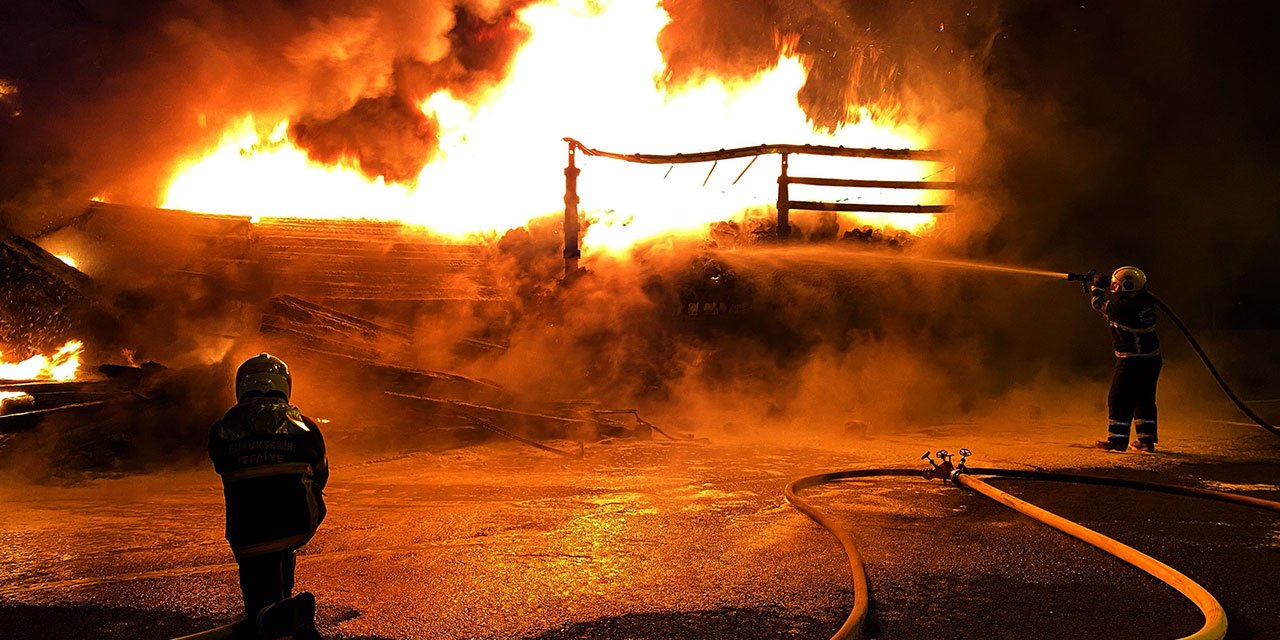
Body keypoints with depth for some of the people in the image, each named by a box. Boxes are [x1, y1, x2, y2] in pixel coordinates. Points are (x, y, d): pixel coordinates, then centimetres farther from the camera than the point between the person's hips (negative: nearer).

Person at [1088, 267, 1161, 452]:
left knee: (1119, 399, 3)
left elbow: (1099, 303, -2)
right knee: (1144, 398, 16)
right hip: (1152, 359, 8)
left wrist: (1096, 287, 16)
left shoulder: (1121, 307, -21)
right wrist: (1104, 288, 22)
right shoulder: (1146, 301, 0)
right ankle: (1147, 439, 20)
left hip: (1131, 361, -8)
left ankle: (1117, 439, 4)